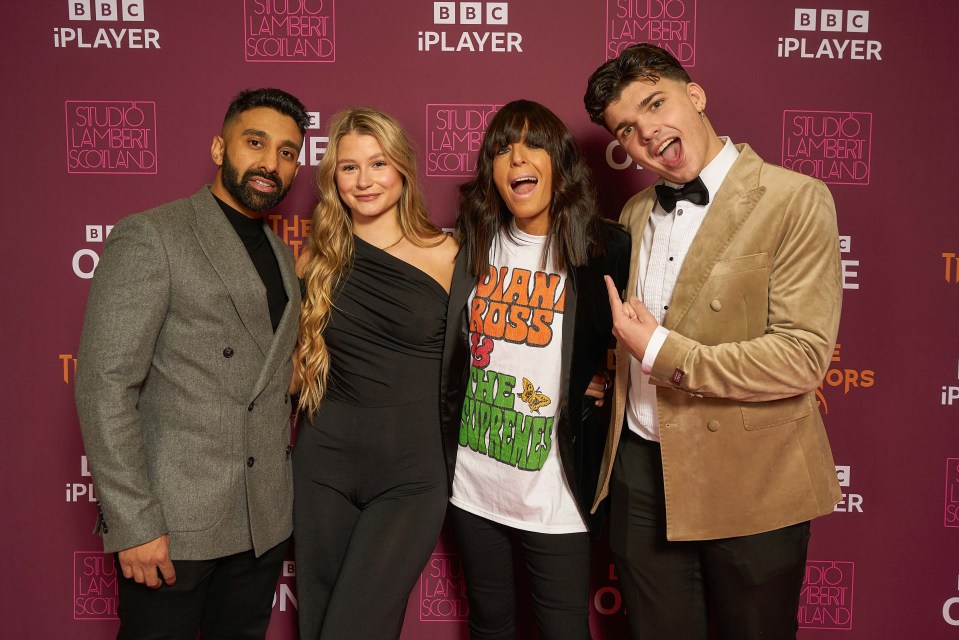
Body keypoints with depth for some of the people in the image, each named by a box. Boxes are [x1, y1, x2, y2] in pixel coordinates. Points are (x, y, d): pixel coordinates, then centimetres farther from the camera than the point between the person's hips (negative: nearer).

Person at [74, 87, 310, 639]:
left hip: (266, 520, 6)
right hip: (173, 522, -6)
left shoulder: (282, 255, 13)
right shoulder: (149, 236, -9)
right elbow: (104, 384, -14)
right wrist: (134, 523, -17)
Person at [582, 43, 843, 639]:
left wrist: (661, 352, -19)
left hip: (749, 483, -5)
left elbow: (803, 356, -20)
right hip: (642, 471, 5)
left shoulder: (795, 200, -12)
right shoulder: (637, 212, 8)